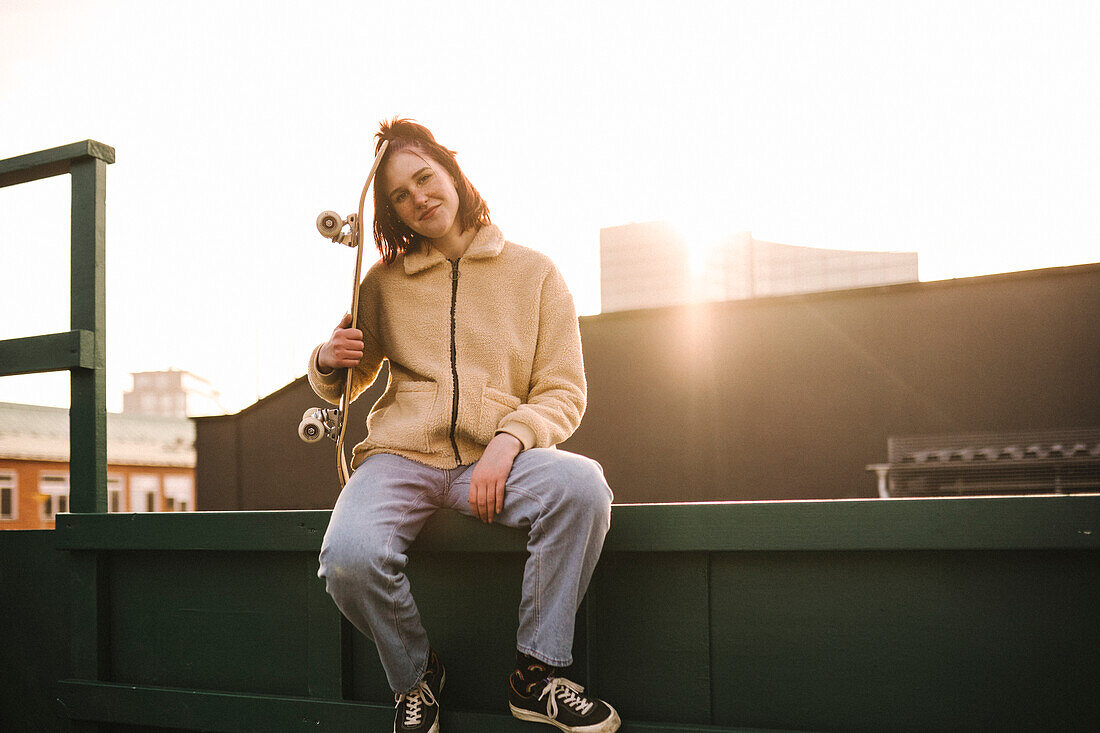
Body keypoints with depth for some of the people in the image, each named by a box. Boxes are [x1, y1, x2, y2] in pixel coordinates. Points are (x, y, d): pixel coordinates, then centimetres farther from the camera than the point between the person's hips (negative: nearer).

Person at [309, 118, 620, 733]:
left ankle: (537, 672, -16)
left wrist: (507, 442, -16)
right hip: (401, 454, 1)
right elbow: (343, 386, 25)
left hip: (496, 457, 0)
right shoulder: (383, 284, 14)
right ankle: (417, 675, 0)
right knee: (350, 556, -32)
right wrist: (328, 361, 0)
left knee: (583, 484, -33)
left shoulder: (534, 274, 9)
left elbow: (563, 392, 4)